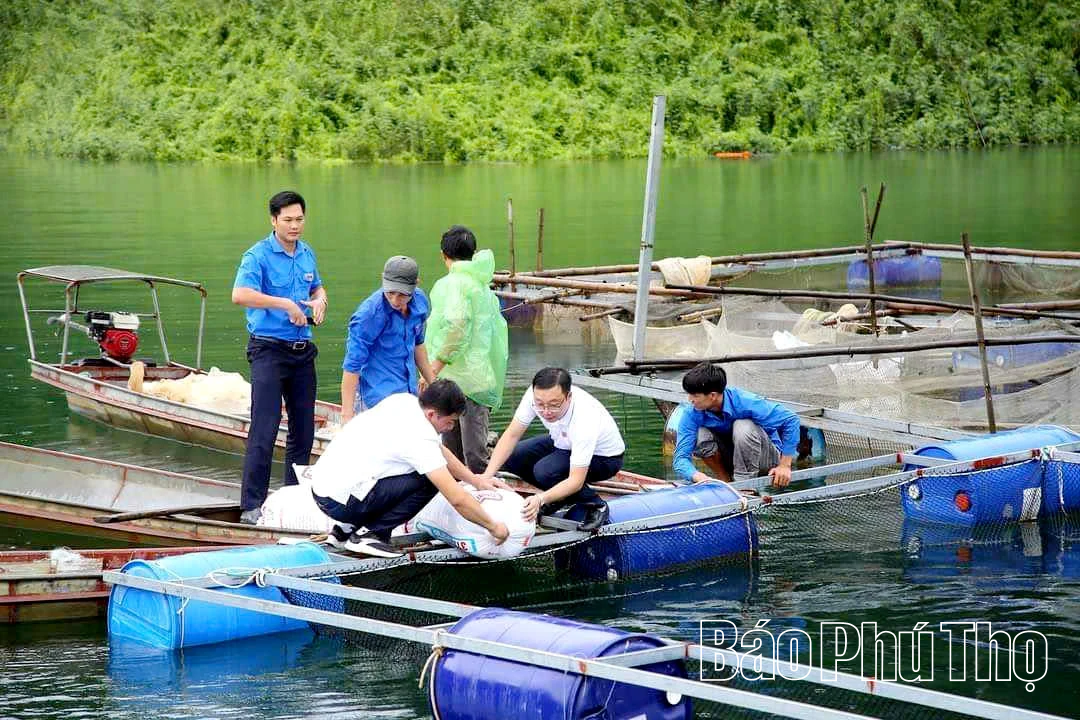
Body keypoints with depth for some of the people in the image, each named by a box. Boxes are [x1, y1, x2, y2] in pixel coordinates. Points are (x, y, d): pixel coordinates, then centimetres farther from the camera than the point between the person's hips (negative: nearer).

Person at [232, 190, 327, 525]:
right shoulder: (258, 255, -10)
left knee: (303, 430, 12)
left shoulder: (307, 254, 12)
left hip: (303, 351, 7)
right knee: (264, 431, -11)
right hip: (269, 350, -7)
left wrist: (320, 300, 7)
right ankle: (251, 506, -9)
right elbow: (240, 294, -26)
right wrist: (285, 303, -26)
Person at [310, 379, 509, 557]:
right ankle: (369, 534, -6)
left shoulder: (404, 401, 5)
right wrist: (493, 527, -7)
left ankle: (345, 529, 17)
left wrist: (475, 480, 21)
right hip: (339, 502, -9)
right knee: (427, 482, -12)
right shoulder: (419, 438, -19)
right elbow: (457, 499, -19)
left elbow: (440, 451, 22)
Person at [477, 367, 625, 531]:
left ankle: (595, 505, -7)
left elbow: (576, 480, -39)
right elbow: (511, 435, -17)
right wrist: (488, 475, -29)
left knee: (545, 470, -31)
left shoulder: (584, 421, -41)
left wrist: (541, 499, -54)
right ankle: (560, 495, 9)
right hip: (564, 443, 6)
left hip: (604, 456, -6)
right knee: (510, 457, -10)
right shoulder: (535, 395, -26)